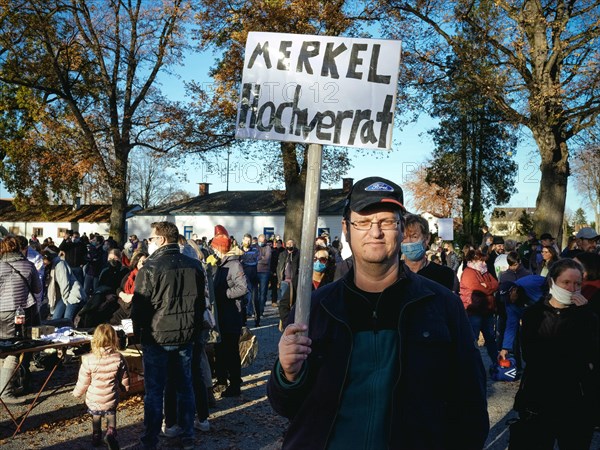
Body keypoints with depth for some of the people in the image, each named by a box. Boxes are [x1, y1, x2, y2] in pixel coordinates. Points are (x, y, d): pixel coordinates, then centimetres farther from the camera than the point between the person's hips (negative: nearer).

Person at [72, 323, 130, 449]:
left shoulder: (88, 360, -18)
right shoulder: (119, 359, -14)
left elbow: (83, 381, -7)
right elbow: (124, 380, -1)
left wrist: (76, 392, 13)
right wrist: (125, 388, 21)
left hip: (93, 400, 0)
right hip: (111, 399, 0)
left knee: (96, 415, 26)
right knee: (111, 414, 24)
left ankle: (96, 436, 33)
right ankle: (111, 432, 3)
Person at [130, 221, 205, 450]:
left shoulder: (150, 267, -14)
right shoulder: (194, 265, 2)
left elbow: (139, 305, -12)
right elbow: (201, 301, 10)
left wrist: (138, 331, 4)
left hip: (156, 336, -4)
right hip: (186, 336, 4)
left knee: (154, 390, 7)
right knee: (185, 387, 15)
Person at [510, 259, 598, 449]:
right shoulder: (534, 313, -1)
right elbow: (530, 355, -13)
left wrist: (582, 314, -15)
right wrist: (575, 364, -12)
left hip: (576, 401, 1)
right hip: (539, 398, -1)